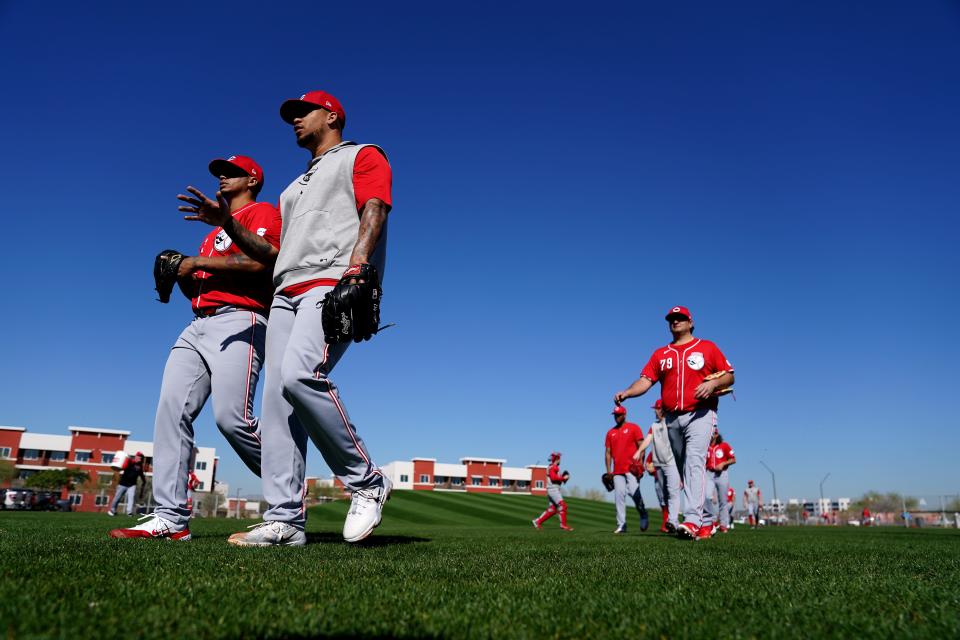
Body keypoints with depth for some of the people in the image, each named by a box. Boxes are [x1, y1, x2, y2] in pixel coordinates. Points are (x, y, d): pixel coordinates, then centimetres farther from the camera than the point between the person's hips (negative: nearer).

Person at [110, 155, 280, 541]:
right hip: (197, 327, 9)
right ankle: (170, 518, -8)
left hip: (239, 322, -9)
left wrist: (197, 262, -6)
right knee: (171, 410, -6)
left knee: (231, 417, -21)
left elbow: (258, 262, -14)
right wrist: (181, 274, 11)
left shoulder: (263, 213, 6)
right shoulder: (214, 233, 33)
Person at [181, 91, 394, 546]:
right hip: (285, 292, 8)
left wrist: (357, 265, -24)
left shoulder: (362, 155, 13)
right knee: (277, 399, -6)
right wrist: (228, 224, 18)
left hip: (334, 283, -8)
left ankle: (367, 483, -16)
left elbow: (374, 212, -6)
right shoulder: (294, 189, 36)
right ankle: (284, 520, -7)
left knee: (299, 375, -30)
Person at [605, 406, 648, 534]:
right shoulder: (610, 432, 18)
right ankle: (621, 526, 0)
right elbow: (608, 452, 16)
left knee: (634, 492, -15)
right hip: (617, 470, 4)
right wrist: (608, 471, 8)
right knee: (619, 496, -2)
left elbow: (641, 446, -1)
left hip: (632, 469, -4)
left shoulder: (633, 427, 6)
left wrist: (640, 463, -13)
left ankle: (644, 517, 9)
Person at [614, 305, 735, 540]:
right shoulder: (660, 354, 15)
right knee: (686, 471, 8)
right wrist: (626, 393, -16)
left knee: (694, 463, -22)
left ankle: (692, 521, -31)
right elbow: (645, 380, 3)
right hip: (672, 418, 5)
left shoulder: (707, 347, 8)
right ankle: (707, 521, 20)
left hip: (700, 415, -4)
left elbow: (729, 376, 5)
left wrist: (713, 383, -17)